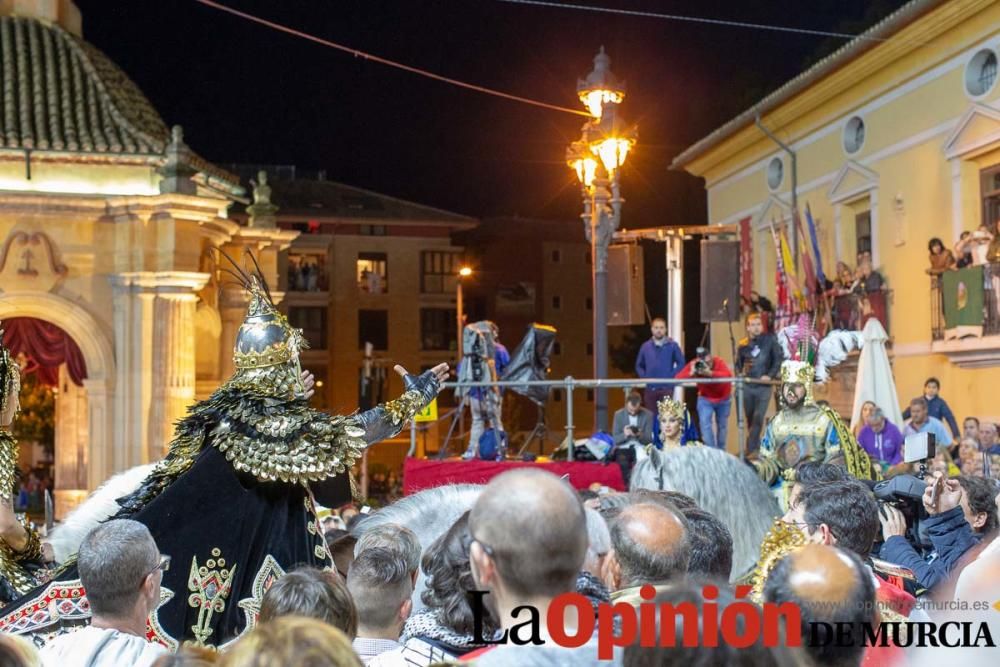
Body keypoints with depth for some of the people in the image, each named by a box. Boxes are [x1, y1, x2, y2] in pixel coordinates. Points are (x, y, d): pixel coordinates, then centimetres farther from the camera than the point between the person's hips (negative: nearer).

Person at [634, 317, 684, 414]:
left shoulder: (672, 345, 0)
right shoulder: (645, 346, 9)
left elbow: (681, 363, 0)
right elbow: (639, 365, 17)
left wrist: (672, 376, -7)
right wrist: (644, 376, 3)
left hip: (666, 388, -3)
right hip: (650, 388, 3)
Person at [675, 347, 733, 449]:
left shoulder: (719, 362, -26)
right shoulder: (694, 364, -21)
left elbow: (729, 375, -45)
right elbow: (678, 377, -27)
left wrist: (710, 373, -54)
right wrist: (691, 373, -45)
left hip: (723, 399, 0)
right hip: (705, 399, 0)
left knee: (722, 425, 12)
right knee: (705, 424, -16)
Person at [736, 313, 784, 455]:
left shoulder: (769, 340, -2)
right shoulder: (743, 344, 5)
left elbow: (779, 358, 0)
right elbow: (738, 363, 17)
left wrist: (770, 375, -8)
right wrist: (740, 374, -1)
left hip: (764, 386, -3)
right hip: (747, 386, 3)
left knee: (758, 419, -13)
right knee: (750, 419, 9)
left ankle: (751, 450, -14)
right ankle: (756, 447, 22)